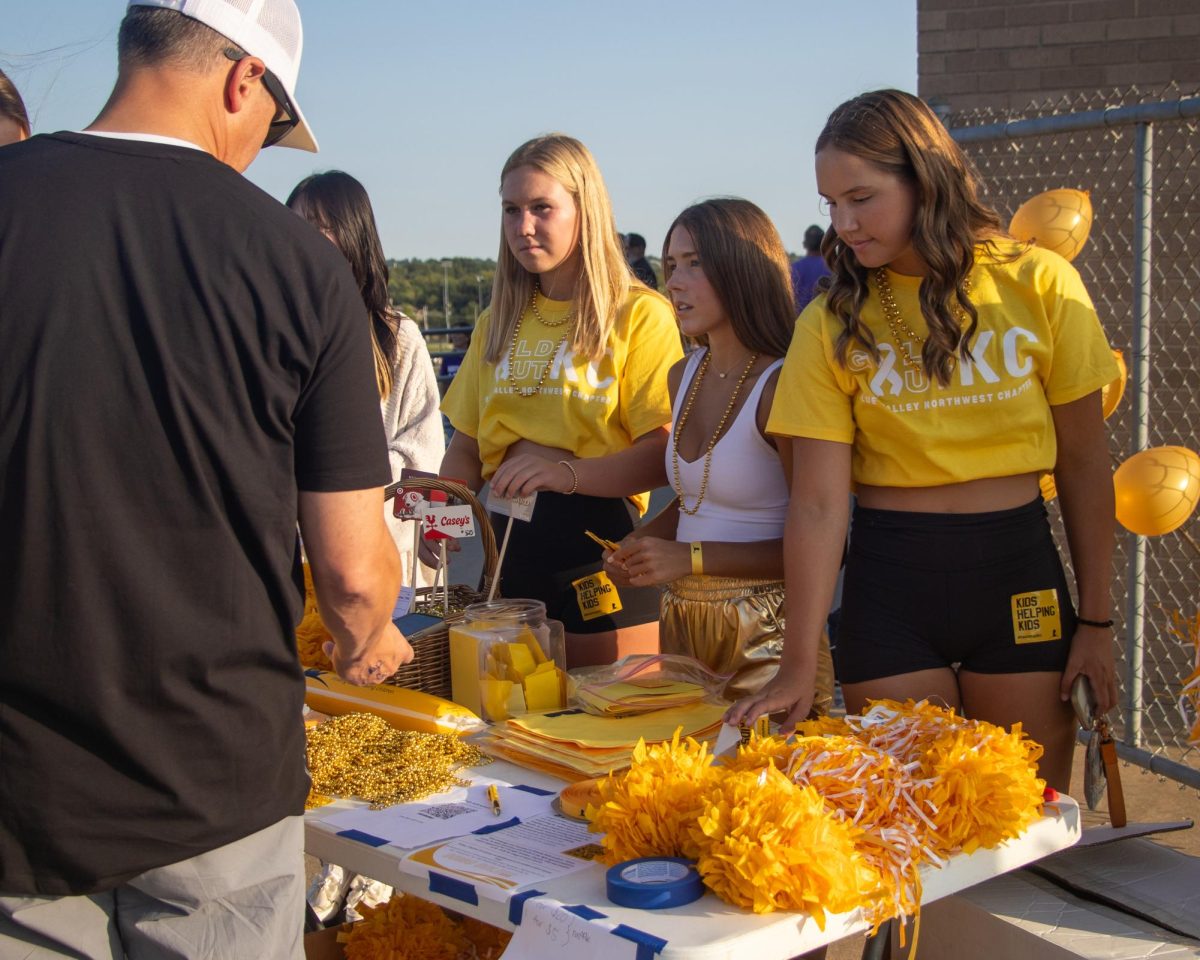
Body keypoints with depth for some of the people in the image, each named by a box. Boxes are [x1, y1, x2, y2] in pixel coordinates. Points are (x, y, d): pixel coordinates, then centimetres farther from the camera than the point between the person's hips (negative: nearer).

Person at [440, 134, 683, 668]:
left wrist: (567, 472, -29)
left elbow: (666, 453, -14)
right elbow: (468, 447, 16)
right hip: (514, 547, 6)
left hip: (601, 541, -5)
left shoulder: (639, 314, -5)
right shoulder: (498, 323, 15)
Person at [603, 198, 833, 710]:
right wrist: (644, 539, 1)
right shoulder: (683, 377, 6)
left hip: (764, 632, -7)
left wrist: (690, 557, -20)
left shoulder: (780, 387, -17)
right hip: (682, 622, 7)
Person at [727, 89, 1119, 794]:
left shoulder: (1039, 282, -3)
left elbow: (1083, 463, 2)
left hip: (1018, 574, 0)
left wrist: (1096, 622, 1)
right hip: (891, 580, 0)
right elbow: (818, 504, -7)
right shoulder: (833, 324, -2)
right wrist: (800, 664, -13)